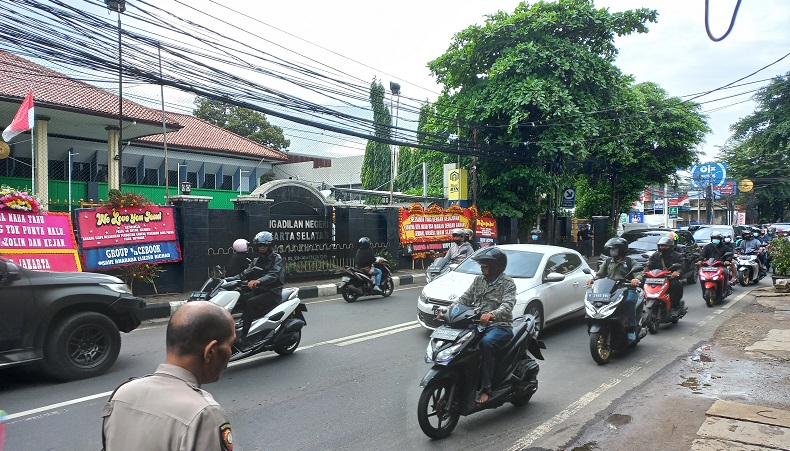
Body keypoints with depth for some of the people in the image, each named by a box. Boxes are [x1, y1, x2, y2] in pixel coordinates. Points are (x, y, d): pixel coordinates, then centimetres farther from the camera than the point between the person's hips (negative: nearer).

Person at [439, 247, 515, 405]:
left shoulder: (507, 283, -5)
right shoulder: (478, 280, 14)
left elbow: (507, 306, -20)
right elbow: (464, 299, 10)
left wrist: (491, 314, -41)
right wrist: (448, 310, -7)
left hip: (500, 326, -6)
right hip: (477, 325, 6)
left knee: (486, 343, -37)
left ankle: (486, 388, -28)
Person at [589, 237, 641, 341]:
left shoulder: (630, 261, 11)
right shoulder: (607, 261, 22)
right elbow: (600, 274, 15)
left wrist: (636, 279, -27)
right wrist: (593, 279, -7)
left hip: (627, 288, -3)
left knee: (629, 301, -34)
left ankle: (631, 329, -27)